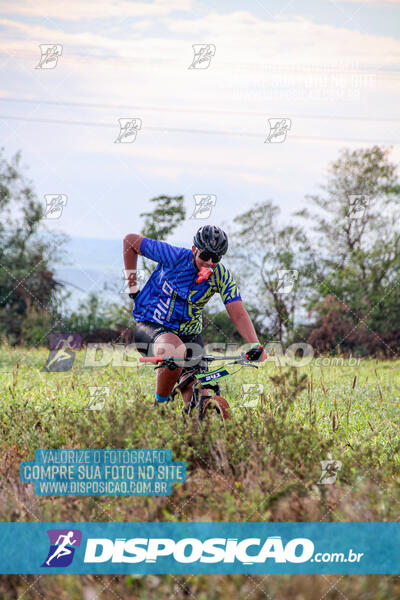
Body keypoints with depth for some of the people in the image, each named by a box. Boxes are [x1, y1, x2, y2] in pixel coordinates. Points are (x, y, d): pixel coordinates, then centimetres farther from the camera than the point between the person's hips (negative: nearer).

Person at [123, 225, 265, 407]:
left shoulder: (222, 276, -11)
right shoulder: (175, 256, -19)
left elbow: (238, 314, -16)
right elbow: (130, 240, -8)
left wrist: (255, 344, -33)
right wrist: (132, 285, -4)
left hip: (188, 335, 3)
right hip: (150, 326, -3)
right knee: (176, 351, -39)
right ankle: (160, 406, -17)